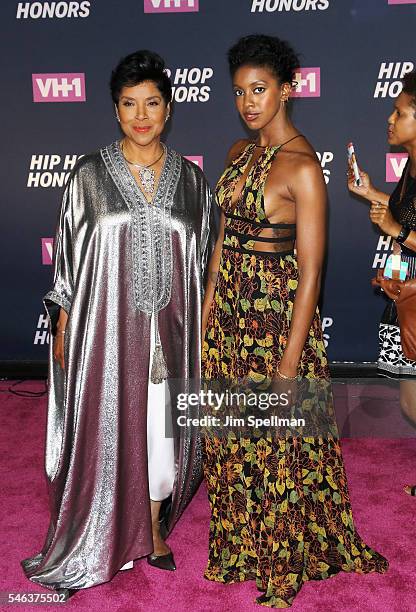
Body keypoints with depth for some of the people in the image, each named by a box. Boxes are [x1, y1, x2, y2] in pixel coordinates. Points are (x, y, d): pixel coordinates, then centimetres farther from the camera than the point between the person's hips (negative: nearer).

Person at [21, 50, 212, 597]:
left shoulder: (191, 179, 4)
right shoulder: (90, 175, -2)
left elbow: (201, 261, 9)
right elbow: (69, 254, 1)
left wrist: (200, 332, 8)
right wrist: (63, 327, -1)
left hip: (169, 331, 2)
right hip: (106, 327, -2)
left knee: (162, 432, 11)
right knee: (106, 431, 6)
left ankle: (153, 528, 34)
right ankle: (103, 539, 28)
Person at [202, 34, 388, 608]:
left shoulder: (302, 166, -16)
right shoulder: (240, 152, 8)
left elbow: (311, 271, -17)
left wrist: (290, 362, -18)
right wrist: (206, 316, 12)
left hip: (277, 316, -7)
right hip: (229, 311, 7)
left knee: (278, 446, 8)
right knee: (231, 437, 17)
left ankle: (283, 565, 31)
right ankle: (238, 550, 38)